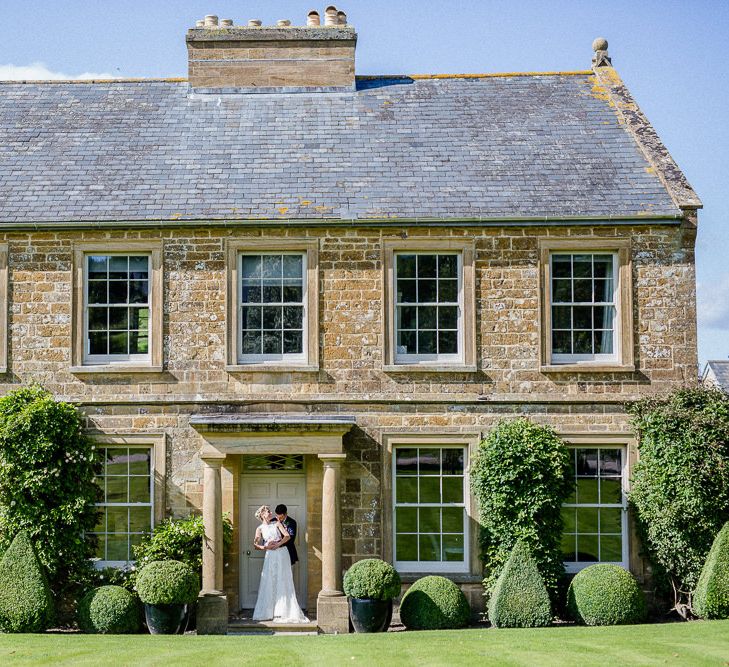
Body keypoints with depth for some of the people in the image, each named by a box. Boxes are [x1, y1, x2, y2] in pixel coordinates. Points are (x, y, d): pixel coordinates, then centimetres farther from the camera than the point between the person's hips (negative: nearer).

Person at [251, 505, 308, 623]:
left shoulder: (276, 523, 10)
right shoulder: (260, 529, 8)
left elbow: (287, 536, 0)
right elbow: (256, 545, -1)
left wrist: (277, 544, -12)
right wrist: (265, 547, -18)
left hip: (282, 553, 0)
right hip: (270, 556, 0)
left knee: (283, 582, -1)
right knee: (269, 583, -2)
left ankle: (284, 611, 2)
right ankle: (267, 612, 3)